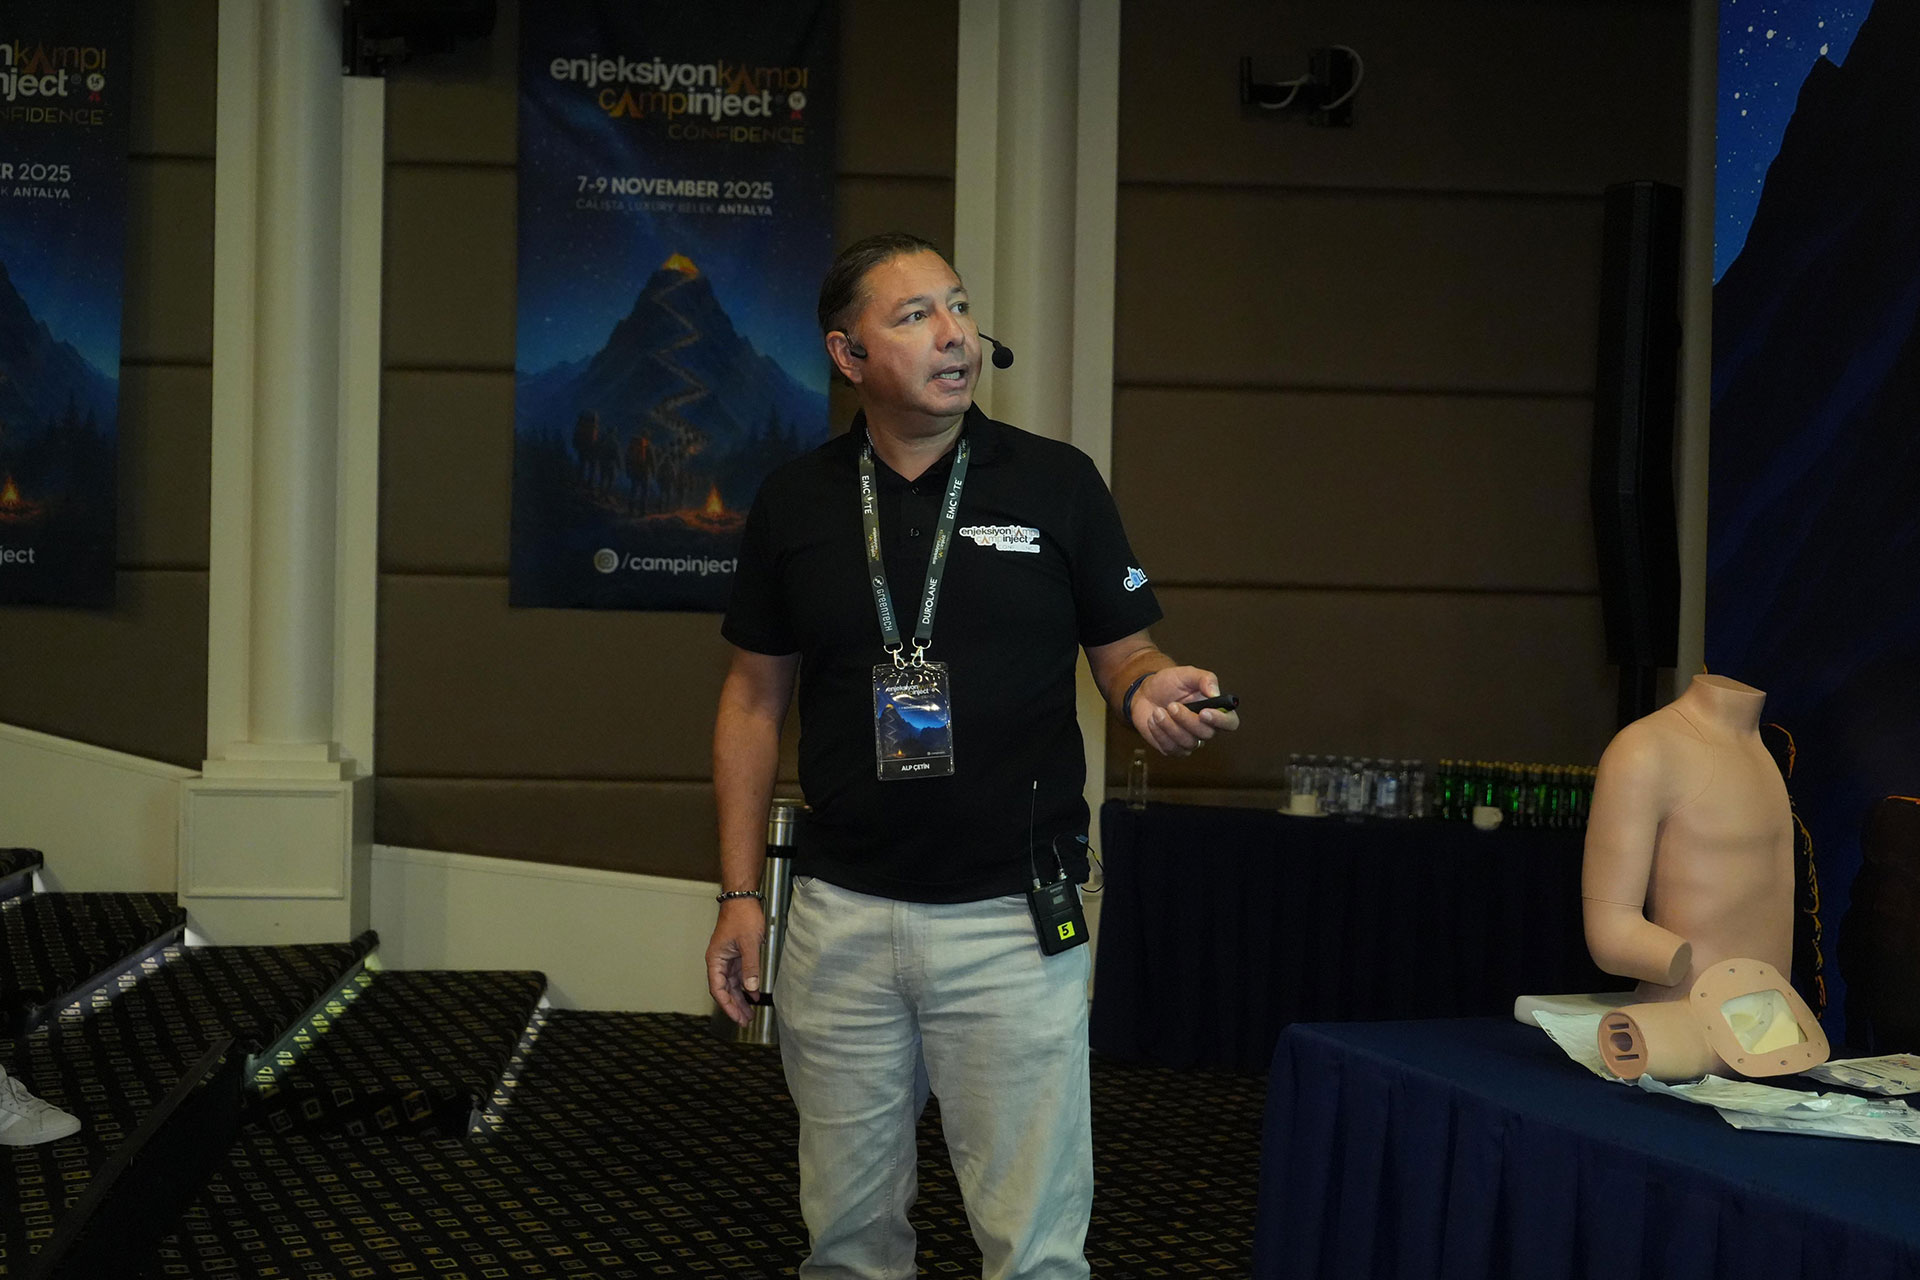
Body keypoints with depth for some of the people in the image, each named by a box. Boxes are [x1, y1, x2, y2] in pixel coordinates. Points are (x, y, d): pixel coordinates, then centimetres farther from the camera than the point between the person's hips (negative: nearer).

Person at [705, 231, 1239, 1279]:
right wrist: (738, 894, 5)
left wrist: (1154, 691, -19)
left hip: (1013, 918, -2)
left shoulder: (1056, 483, -1)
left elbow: (1123, 656, 6)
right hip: (841, 914, 2)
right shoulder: (793, 503, 4)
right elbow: (755, 699, 9)